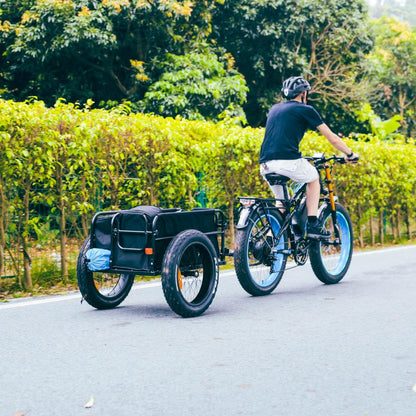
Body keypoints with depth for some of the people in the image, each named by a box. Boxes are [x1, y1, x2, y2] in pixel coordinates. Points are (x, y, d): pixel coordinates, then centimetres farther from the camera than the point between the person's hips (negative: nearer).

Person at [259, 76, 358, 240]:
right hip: (288, 161, -5)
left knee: (280, 200, 27)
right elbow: (332, 138, 13)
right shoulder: (306, 110, 9)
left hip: (265, 164, 5)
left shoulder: (274, 109, 26)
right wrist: (350, 154, 28)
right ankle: (313, 225, 15)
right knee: (314, 178, 24)